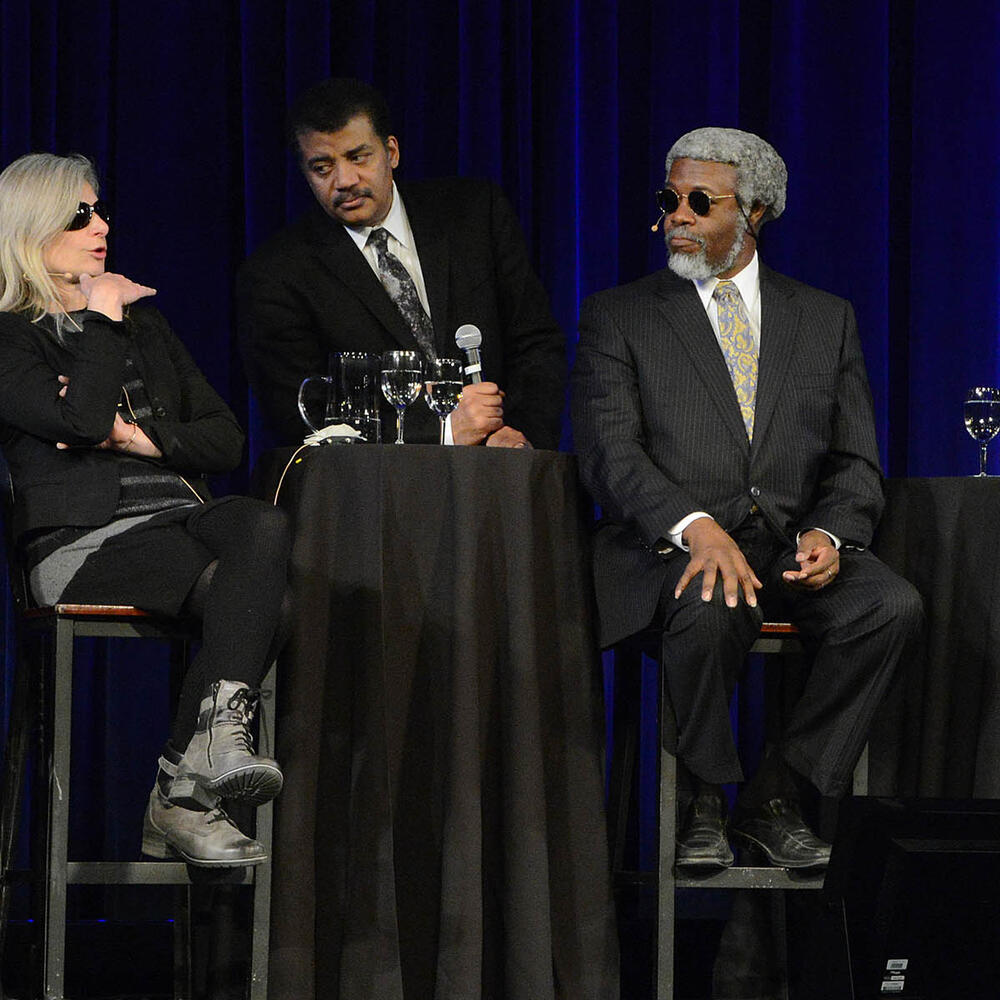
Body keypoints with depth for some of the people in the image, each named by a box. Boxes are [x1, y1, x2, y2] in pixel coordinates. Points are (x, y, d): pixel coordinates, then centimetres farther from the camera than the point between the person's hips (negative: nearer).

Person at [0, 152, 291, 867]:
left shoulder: (144, 322, 26)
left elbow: (229, 441, 19)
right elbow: (83, 419, -14)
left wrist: (147, 438, 0)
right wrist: (101, 319, 0)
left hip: (179, 522, 6)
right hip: (83, 545, -6)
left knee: (262, 524, -32)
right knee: (264, 594, -31)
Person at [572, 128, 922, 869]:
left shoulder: (827, 319, 17)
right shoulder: (618, 319, 9)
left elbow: (856, 462, 11)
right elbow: (611, 453, -5)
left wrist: (829, 533, -12)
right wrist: (695, 525, -24)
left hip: (793, 548, 3)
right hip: (673, 551, -3)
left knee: (894, 606, -27)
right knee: (711, 611, -37)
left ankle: (776, 802, -12)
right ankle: (705, 803, -9)